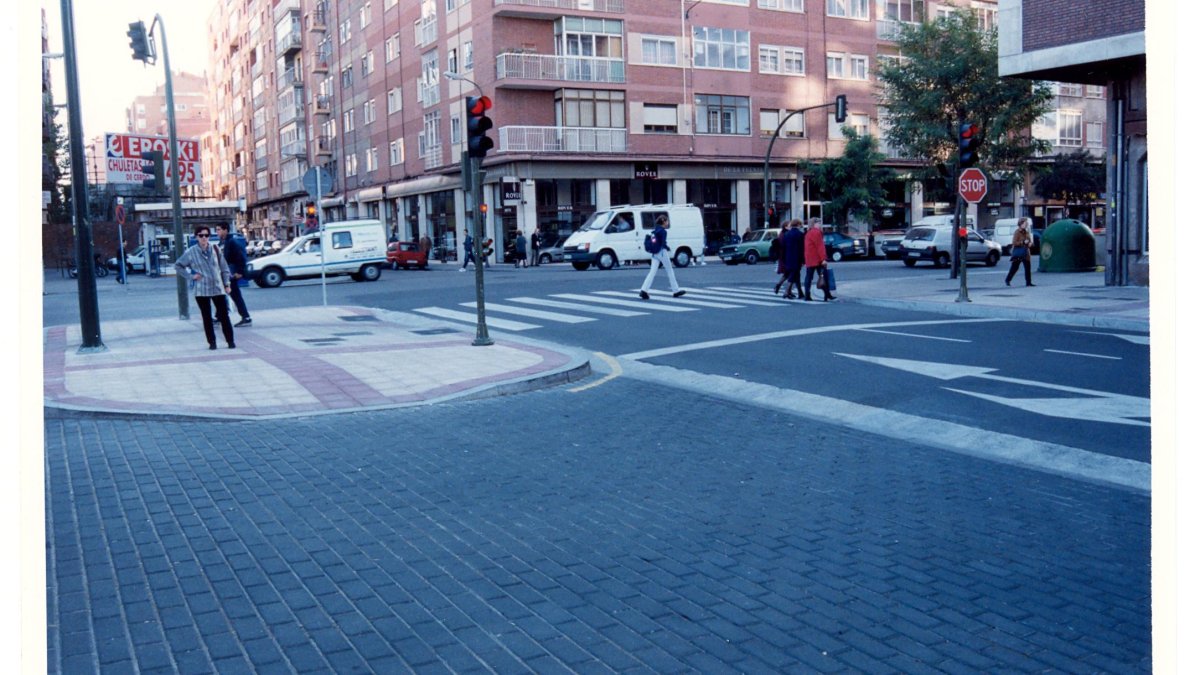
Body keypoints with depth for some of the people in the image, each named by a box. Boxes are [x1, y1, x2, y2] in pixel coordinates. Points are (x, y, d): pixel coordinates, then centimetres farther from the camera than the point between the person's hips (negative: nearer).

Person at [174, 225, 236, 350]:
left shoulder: (215, 250, 4)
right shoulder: (191, 252, -2)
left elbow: (224, 267, 9)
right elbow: (178, 265, 8)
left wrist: (226, 284, 6)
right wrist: (191, 276, -3)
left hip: (218, 288, 1)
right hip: (201, 290, -1)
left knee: (224, 315, -1)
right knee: (207, 317, 5)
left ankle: (230, 340, 8)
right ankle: (212, 342, 13)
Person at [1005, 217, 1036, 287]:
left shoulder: (1027, 232, 12)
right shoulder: (1017, 232, -10)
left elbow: (1030, 241, 21)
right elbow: (1014, 243, -17)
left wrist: (1030, 243, -3)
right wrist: (1023, 242, -24)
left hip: (1026, 253, 7)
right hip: (1018, 253, -7)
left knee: (1028, 267, 0)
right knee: (1014, 267, 0)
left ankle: (1028, 282, 1)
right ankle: (1007, 280, 15)